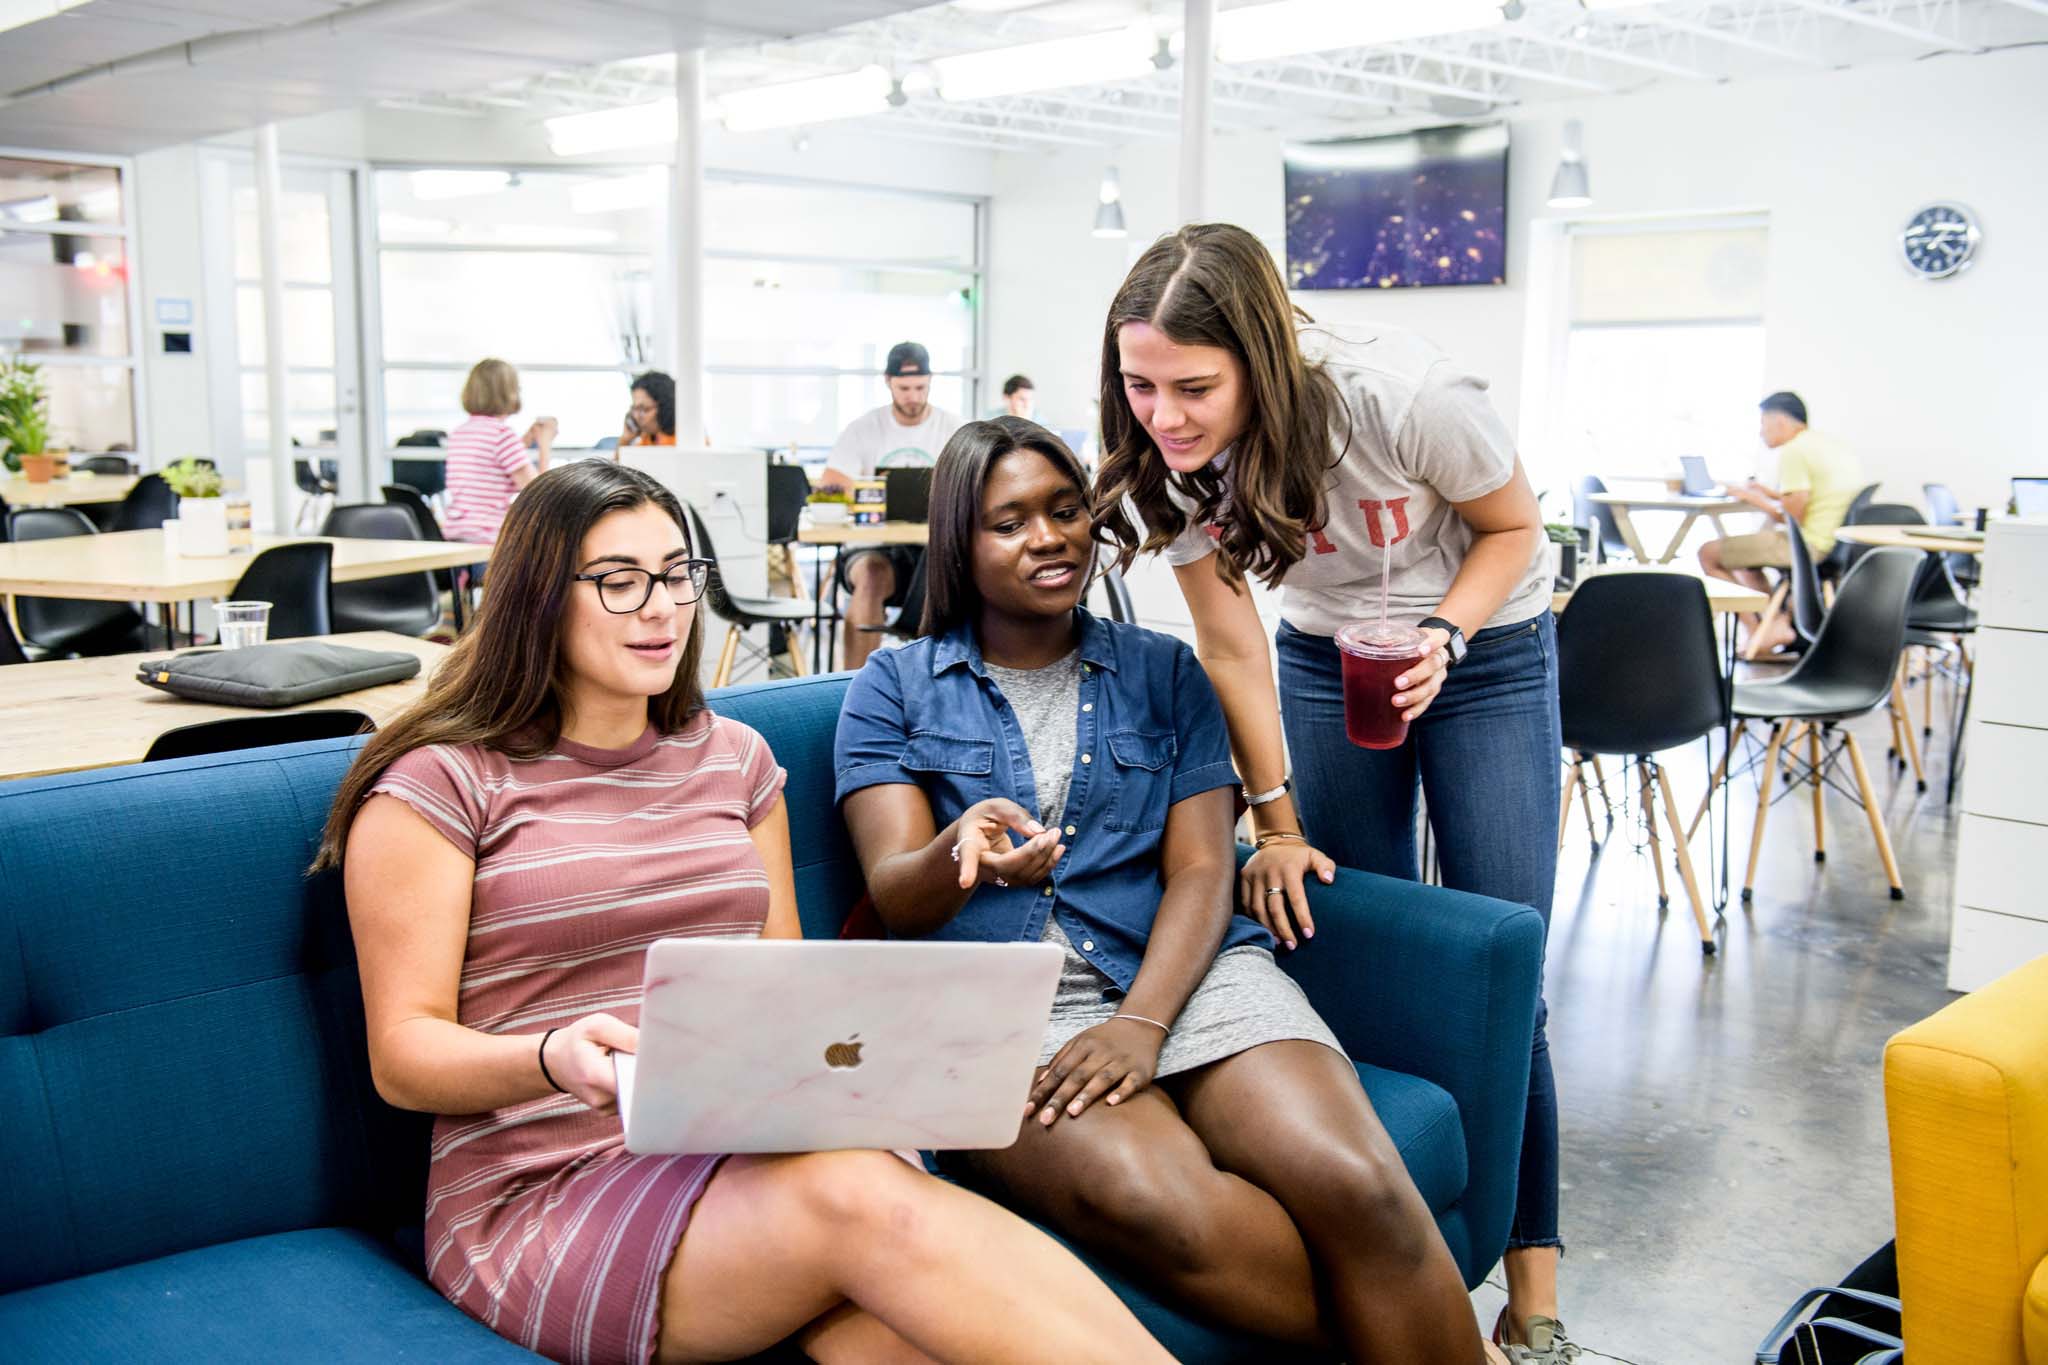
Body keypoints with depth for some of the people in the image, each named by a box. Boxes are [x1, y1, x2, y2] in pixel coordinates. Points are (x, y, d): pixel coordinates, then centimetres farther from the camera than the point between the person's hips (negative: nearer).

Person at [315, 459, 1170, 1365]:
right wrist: (555, 1059, -23)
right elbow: (403, 1055, -2)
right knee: (856, 1195, -34)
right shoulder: (439, 786, 1)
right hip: (542, 1196, -4)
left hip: (745, 1152, 4)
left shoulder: (734, 759, 18)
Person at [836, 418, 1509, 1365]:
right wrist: (960, 856, -26)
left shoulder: (1163, 672, 17)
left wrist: (1143, 1022, -12)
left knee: (1357, 1188, -29)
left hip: (1178, 970, 2)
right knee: (1155, 1204, -33)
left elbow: (1201, 869, 7)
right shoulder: (894, 689, 12)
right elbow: (894, 895, -1)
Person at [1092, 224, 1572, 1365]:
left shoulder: (1408, 397, -32)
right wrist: (1277, 822, -8)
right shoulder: (1168, 458, -20)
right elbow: (1231, 645, -10)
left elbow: (1515, 527, -13)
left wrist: (1443, 638, -30)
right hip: (1327, 659, 3)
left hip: (1487, 654, -3)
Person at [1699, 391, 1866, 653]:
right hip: (1834, 541, 10)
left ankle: (1759, 630, -2)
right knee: (1745, 561, 29)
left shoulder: (1793, 451, -15)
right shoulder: (1834, 446, 15)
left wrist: (1756, 500, -3)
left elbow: (1793, 518, -18)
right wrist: (1770, 494, 21)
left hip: (1808, 546, -10)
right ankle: (1781, 622, 11)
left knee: (1709, 553, -3)